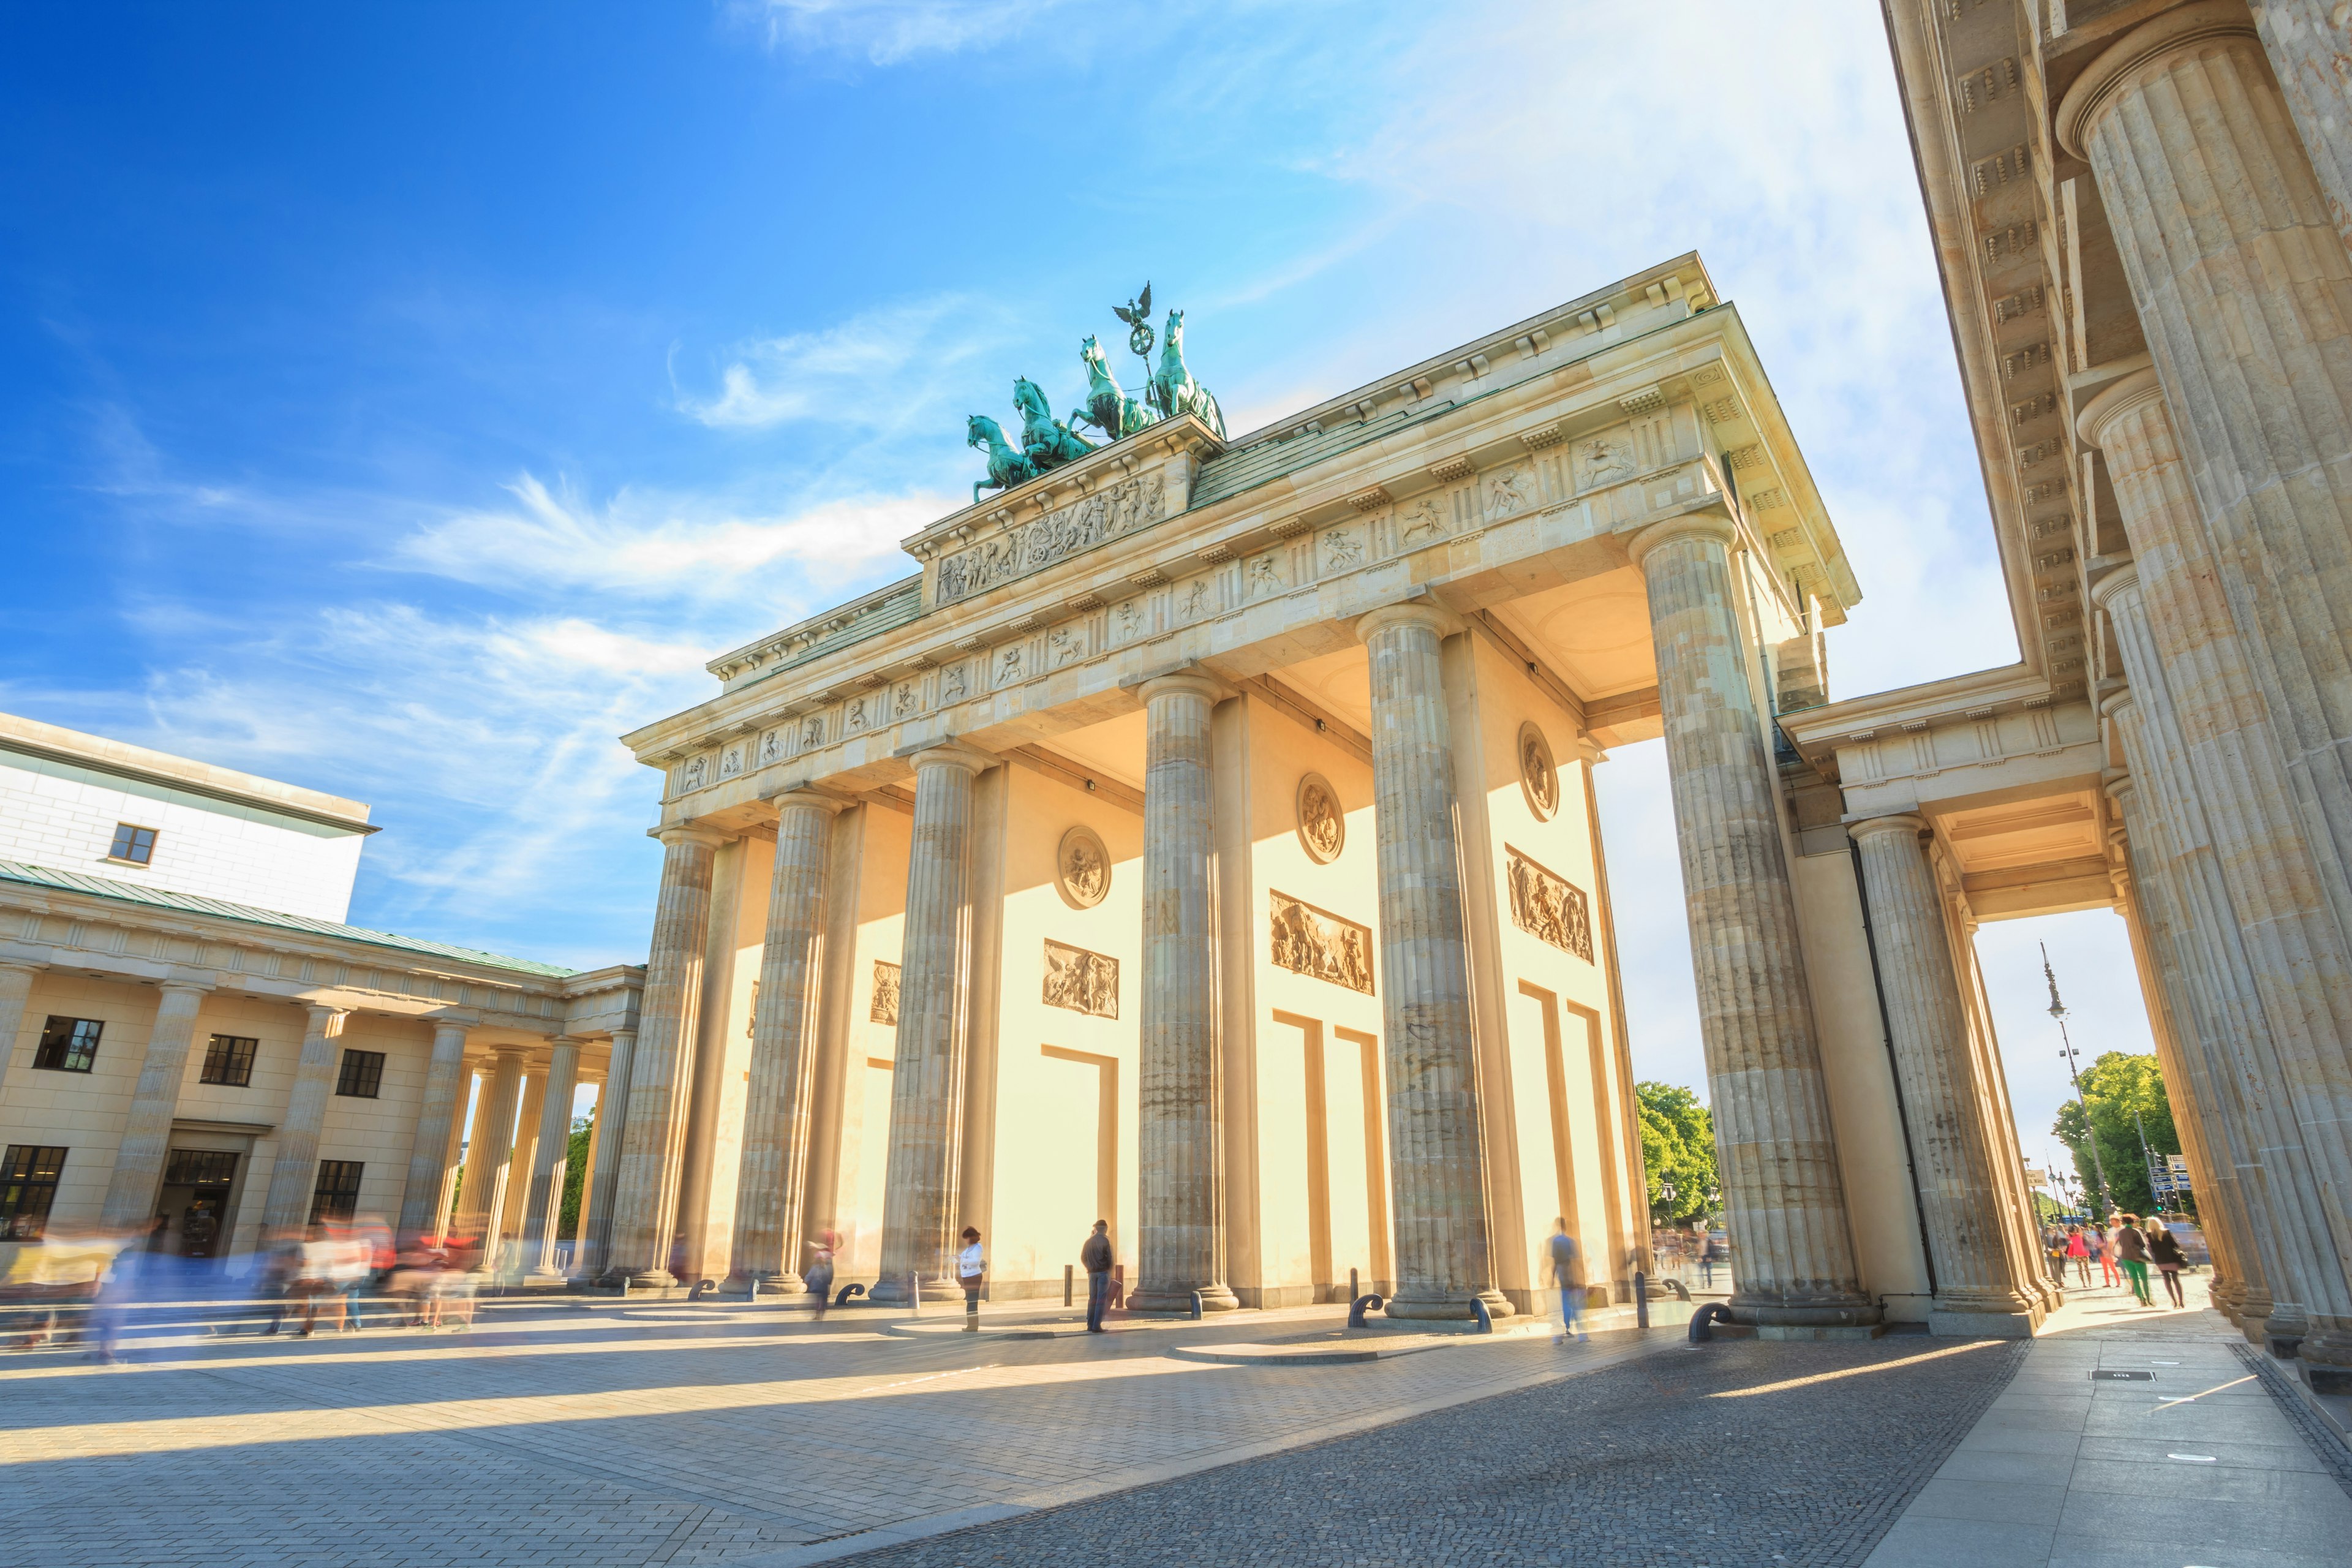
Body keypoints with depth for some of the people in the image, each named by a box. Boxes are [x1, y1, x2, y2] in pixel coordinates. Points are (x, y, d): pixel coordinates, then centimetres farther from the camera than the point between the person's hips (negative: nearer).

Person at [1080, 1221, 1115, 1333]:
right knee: (1101, 1299, -3)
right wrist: (1110, 1270, 3)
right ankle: (1096, 1326, -8)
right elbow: (1109, 1257, -10)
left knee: (1092, 1298, 12)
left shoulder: (1089, 1241, 8)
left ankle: (1090, 1325, 11)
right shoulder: (1105, 1240, -9)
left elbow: (1083, 1258, 13)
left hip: (1092, 1273, 5)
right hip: (1103, 1272, -5)